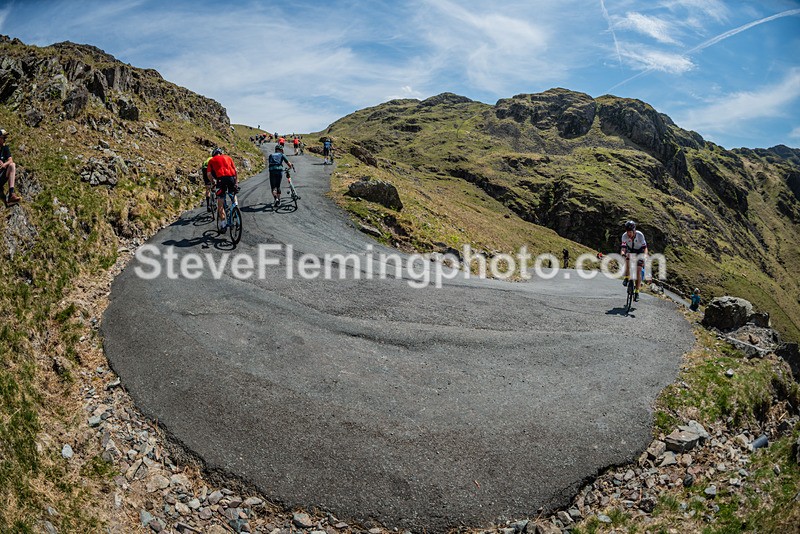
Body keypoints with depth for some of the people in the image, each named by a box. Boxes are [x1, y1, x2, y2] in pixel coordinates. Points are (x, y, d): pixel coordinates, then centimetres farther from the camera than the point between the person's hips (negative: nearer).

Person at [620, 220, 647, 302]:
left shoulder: (640, 235, -29)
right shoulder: (624, 236, -25)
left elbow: (645, 247, -28)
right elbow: (623, 248, -27)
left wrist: (645, 255, -46)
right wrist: (623, 253, -49)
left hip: (639, 252, -2)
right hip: (630, 251, 2)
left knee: (638, 271, -13)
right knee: (627, 260, -33)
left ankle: (636, 292, -8)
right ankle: (626, 278, -11)